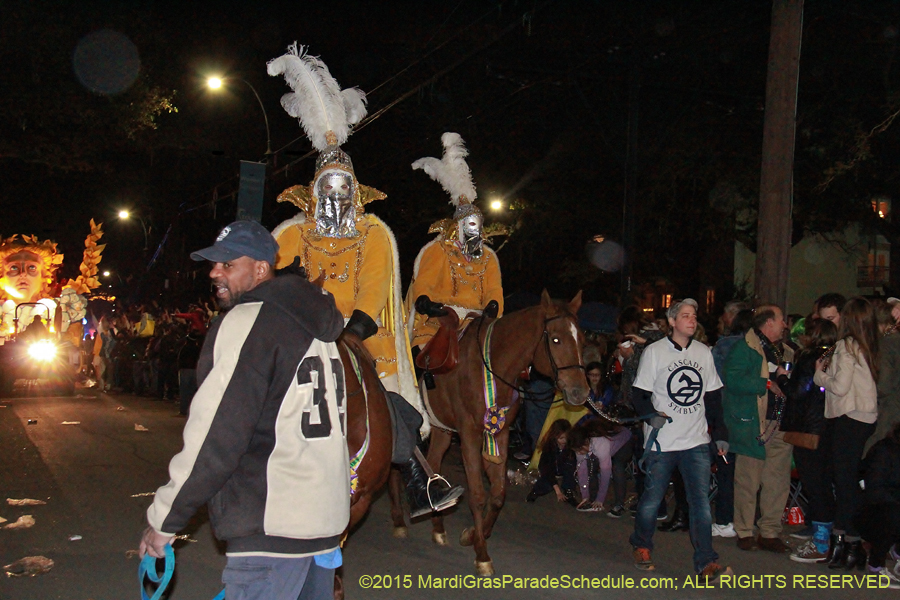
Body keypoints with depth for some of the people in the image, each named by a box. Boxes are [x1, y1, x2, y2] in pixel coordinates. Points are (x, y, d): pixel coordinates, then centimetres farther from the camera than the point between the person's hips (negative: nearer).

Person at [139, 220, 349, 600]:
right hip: (329, 518, 9)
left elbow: (214, 438, -15)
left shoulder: (247, 322, -11)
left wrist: (164, 521, -7)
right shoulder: (315, 325, 14)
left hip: (270, 529, -9)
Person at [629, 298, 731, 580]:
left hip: (697, 441, 2)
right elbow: (640, 393, 0)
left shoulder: (704, 353, 10)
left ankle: (706, 562, -4)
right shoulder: (654, 352, -1)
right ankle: (641, 547, 29)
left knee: (701, 501, -6)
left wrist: (720, 433, 9)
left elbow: (713, 397, 15)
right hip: (662, 441, -2)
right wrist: (650, 415, -19)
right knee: (652, 498, 7)